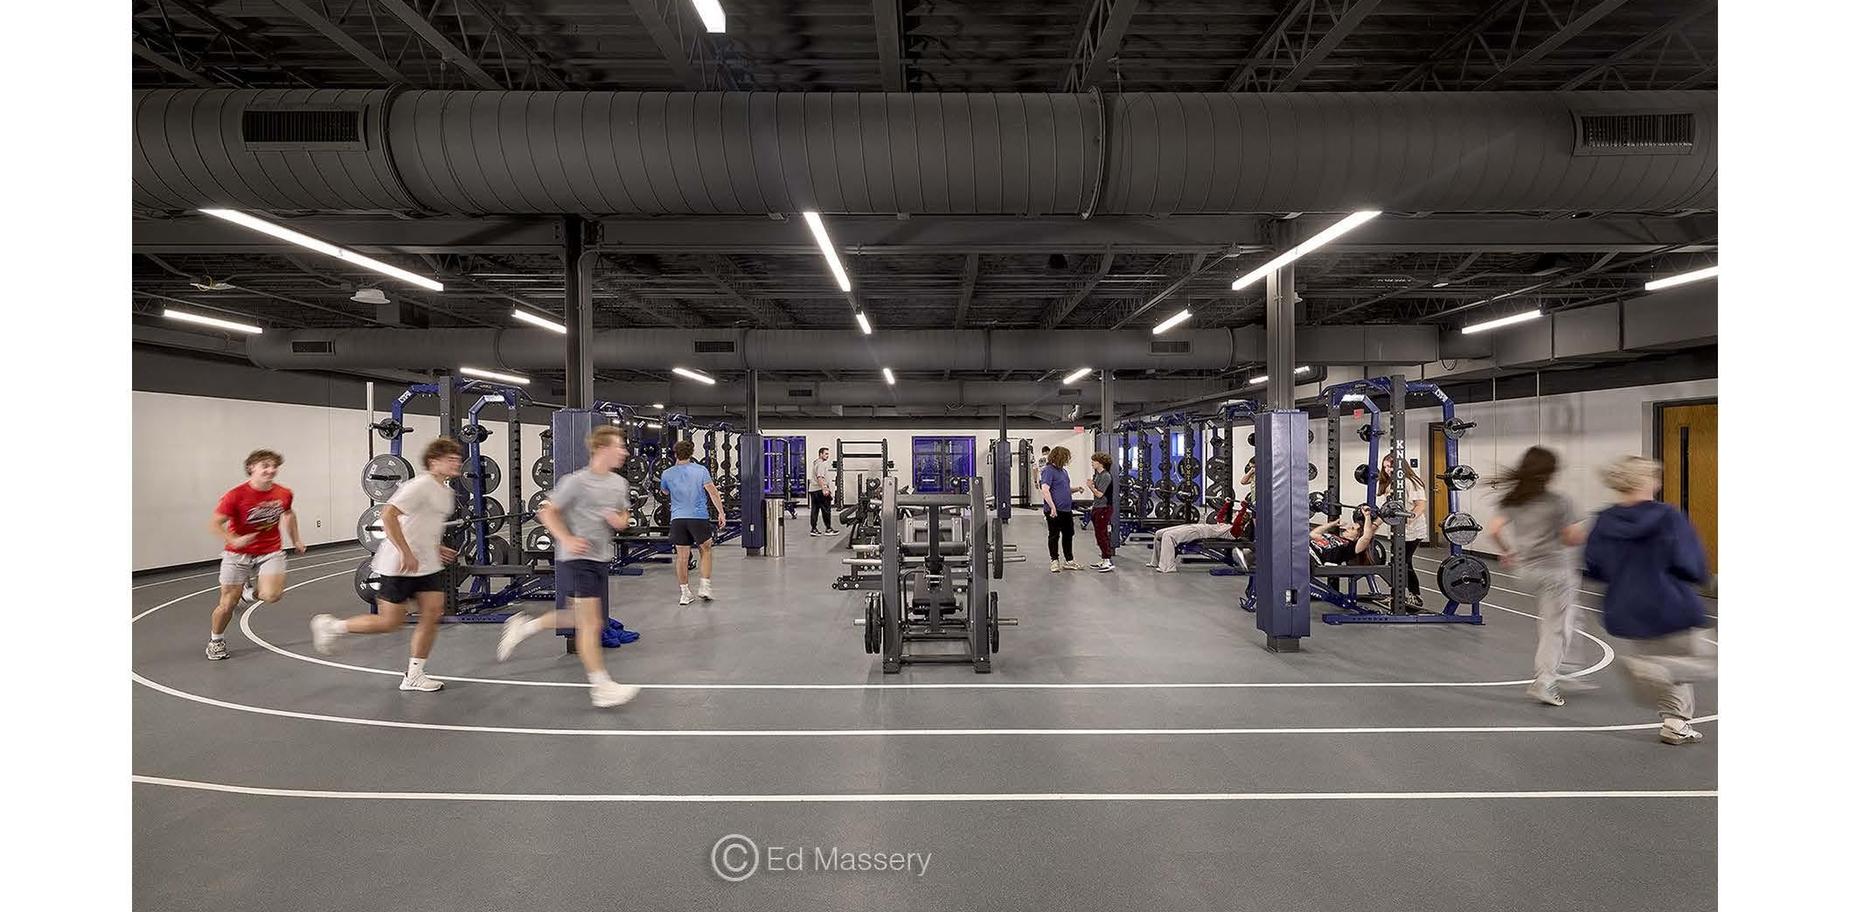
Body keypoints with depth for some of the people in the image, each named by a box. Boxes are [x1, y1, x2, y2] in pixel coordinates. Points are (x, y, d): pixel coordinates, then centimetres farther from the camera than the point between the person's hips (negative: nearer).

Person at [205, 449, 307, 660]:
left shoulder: (284, 494, -6)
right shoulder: (236, 495, -18)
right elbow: (215, 524, -16)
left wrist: (296, 540, 19)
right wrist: (235, 540, -34)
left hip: (270, 552, 2)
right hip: (238, 555, -2)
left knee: (272, 596, -20)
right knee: (227, 604, 3)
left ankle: (251, 592, 17)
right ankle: (215, 640, 33)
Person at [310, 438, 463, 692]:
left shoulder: (447, 492, 12)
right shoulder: (421, 485, -17)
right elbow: (388, 515, -27)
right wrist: (406, 554, -28)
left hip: (427, 565, 8)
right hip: (399, 565, -8)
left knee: (433, 614, 0)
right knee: (390, 623, 1)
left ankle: (413, 675, 10)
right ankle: (332, 626, 25)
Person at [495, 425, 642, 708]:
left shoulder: (620, 484, 7)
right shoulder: (577, 481, -13)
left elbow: (623, 516, 21)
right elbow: (547, 512, -7)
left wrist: (620, 521, -3)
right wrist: (567, 540, -20)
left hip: (602, 559, 8)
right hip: (576, 559, -8)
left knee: (581, 619, 18)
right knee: (591, 625, -5)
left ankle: (523, 626, 38)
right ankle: (602, 687, 2)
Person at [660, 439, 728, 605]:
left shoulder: (667, 474, 4)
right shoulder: (701, 470, -2)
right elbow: (712, 492, -7)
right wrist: (721, 512, -3)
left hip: (677, 518, 2)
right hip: (698, 516, -2)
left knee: (682, 556, 7)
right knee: (706, 551, 15)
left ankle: (684, 593, 11)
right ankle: (705, 587, 7)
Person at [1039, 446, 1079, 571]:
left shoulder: (1063, 470, 15)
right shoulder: (1048, 470, -13)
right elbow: (1045, 490, -22)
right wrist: (1052, 507, -25)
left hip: (1066, 509, 9)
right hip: (1055, 511, -9)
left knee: (1068, 535, 13)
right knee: (1054, 536, 3)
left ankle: (1069, 561, 23)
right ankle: (1055, 561, 13)